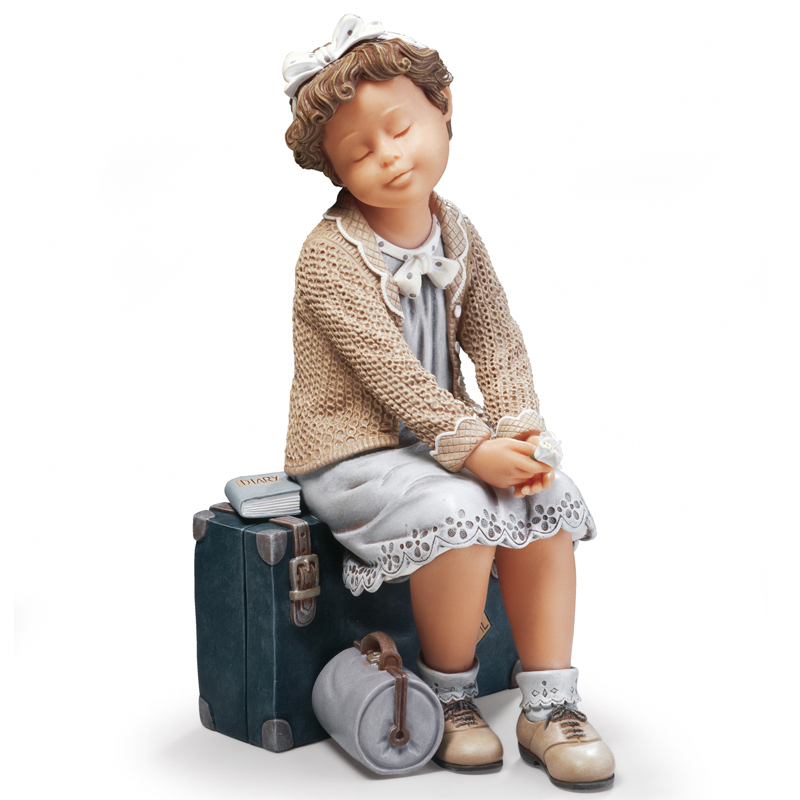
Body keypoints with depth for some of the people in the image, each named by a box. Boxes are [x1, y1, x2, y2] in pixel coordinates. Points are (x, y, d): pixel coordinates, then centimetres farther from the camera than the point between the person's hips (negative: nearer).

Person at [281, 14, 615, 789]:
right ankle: (449, 698, -5)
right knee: (461, 513, -30)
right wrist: (472, 447, -28)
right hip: (348, 451, -7)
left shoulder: (457, 234, 6)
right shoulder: (330, 254, -16)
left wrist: (520, 427, -15)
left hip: (433, 438, 7)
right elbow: (390, 369, -23)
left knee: (547, 498, -12)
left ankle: (549, 706, -2)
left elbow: (495, 338, 1)